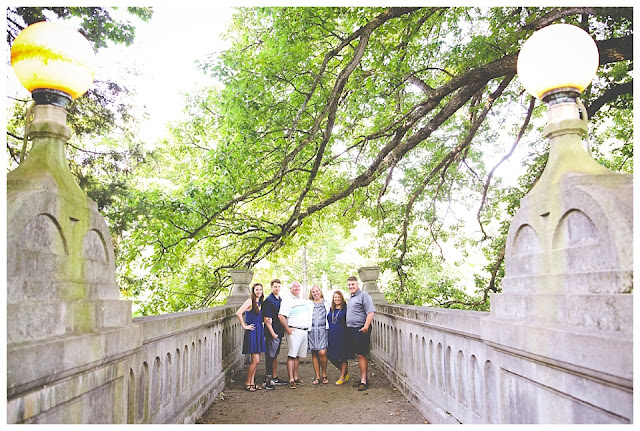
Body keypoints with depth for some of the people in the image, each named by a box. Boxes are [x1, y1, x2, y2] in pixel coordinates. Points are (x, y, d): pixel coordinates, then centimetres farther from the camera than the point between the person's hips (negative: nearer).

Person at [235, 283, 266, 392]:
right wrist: (244, 326, -16)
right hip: (252, 331, -8)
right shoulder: (250, 301, -11)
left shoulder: (260, 302, 13)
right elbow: (238, 313, -22)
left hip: (259, 331, 8)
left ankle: (252, 382, 19)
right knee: (255, 360, -7)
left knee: (256, 360, 11)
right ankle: (247, 383, 7)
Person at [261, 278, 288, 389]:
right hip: (272, 333, -8)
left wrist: (282, 331, 14)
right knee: (270, 356, -5)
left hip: (279, 332, 8)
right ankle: (267, 380, 1)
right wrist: (272, 333, -17)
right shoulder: (268, 300, -12)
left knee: (275, 355, 16)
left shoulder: (280, 300, 13)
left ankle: (275, 378, 24)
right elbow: (266, 319, -15)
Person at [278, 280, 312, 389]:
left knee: (298, 355, 11)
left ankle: (296, 377, 18)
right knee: (291, 355, -7)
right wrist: (287, 329, -15)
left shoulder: (302, 300, 19)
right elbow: (281, 316, -15)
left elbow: (308, 314, 30)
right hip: (294, 331, -7)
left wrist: (308, 327, 19)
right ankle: (291, 380, -5)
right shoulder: (287, 299, -6)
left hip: (304, 331, 8)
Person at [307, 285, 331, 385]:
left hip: (323, 330, -2)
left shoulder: (326, 303, 12)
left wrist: (329, 327, 5)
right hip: (312, 331, 2)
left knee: (322, 353, -12)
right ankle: (317, 376, 11)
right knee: (314, 354, 3)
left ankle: (324, 375, 4)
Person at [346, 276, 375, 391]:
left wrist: (366, 326, -26)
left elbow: (371, 312, -18)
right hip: (351, 330, 9)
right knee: (359, 355, 13)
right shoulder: (351, 297, 19)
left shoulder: (364, 295, -10)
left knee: (361, 355, -8)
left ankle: (364, 381, -4)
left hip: (360, 330, -9)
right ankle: (362, 378, 20)